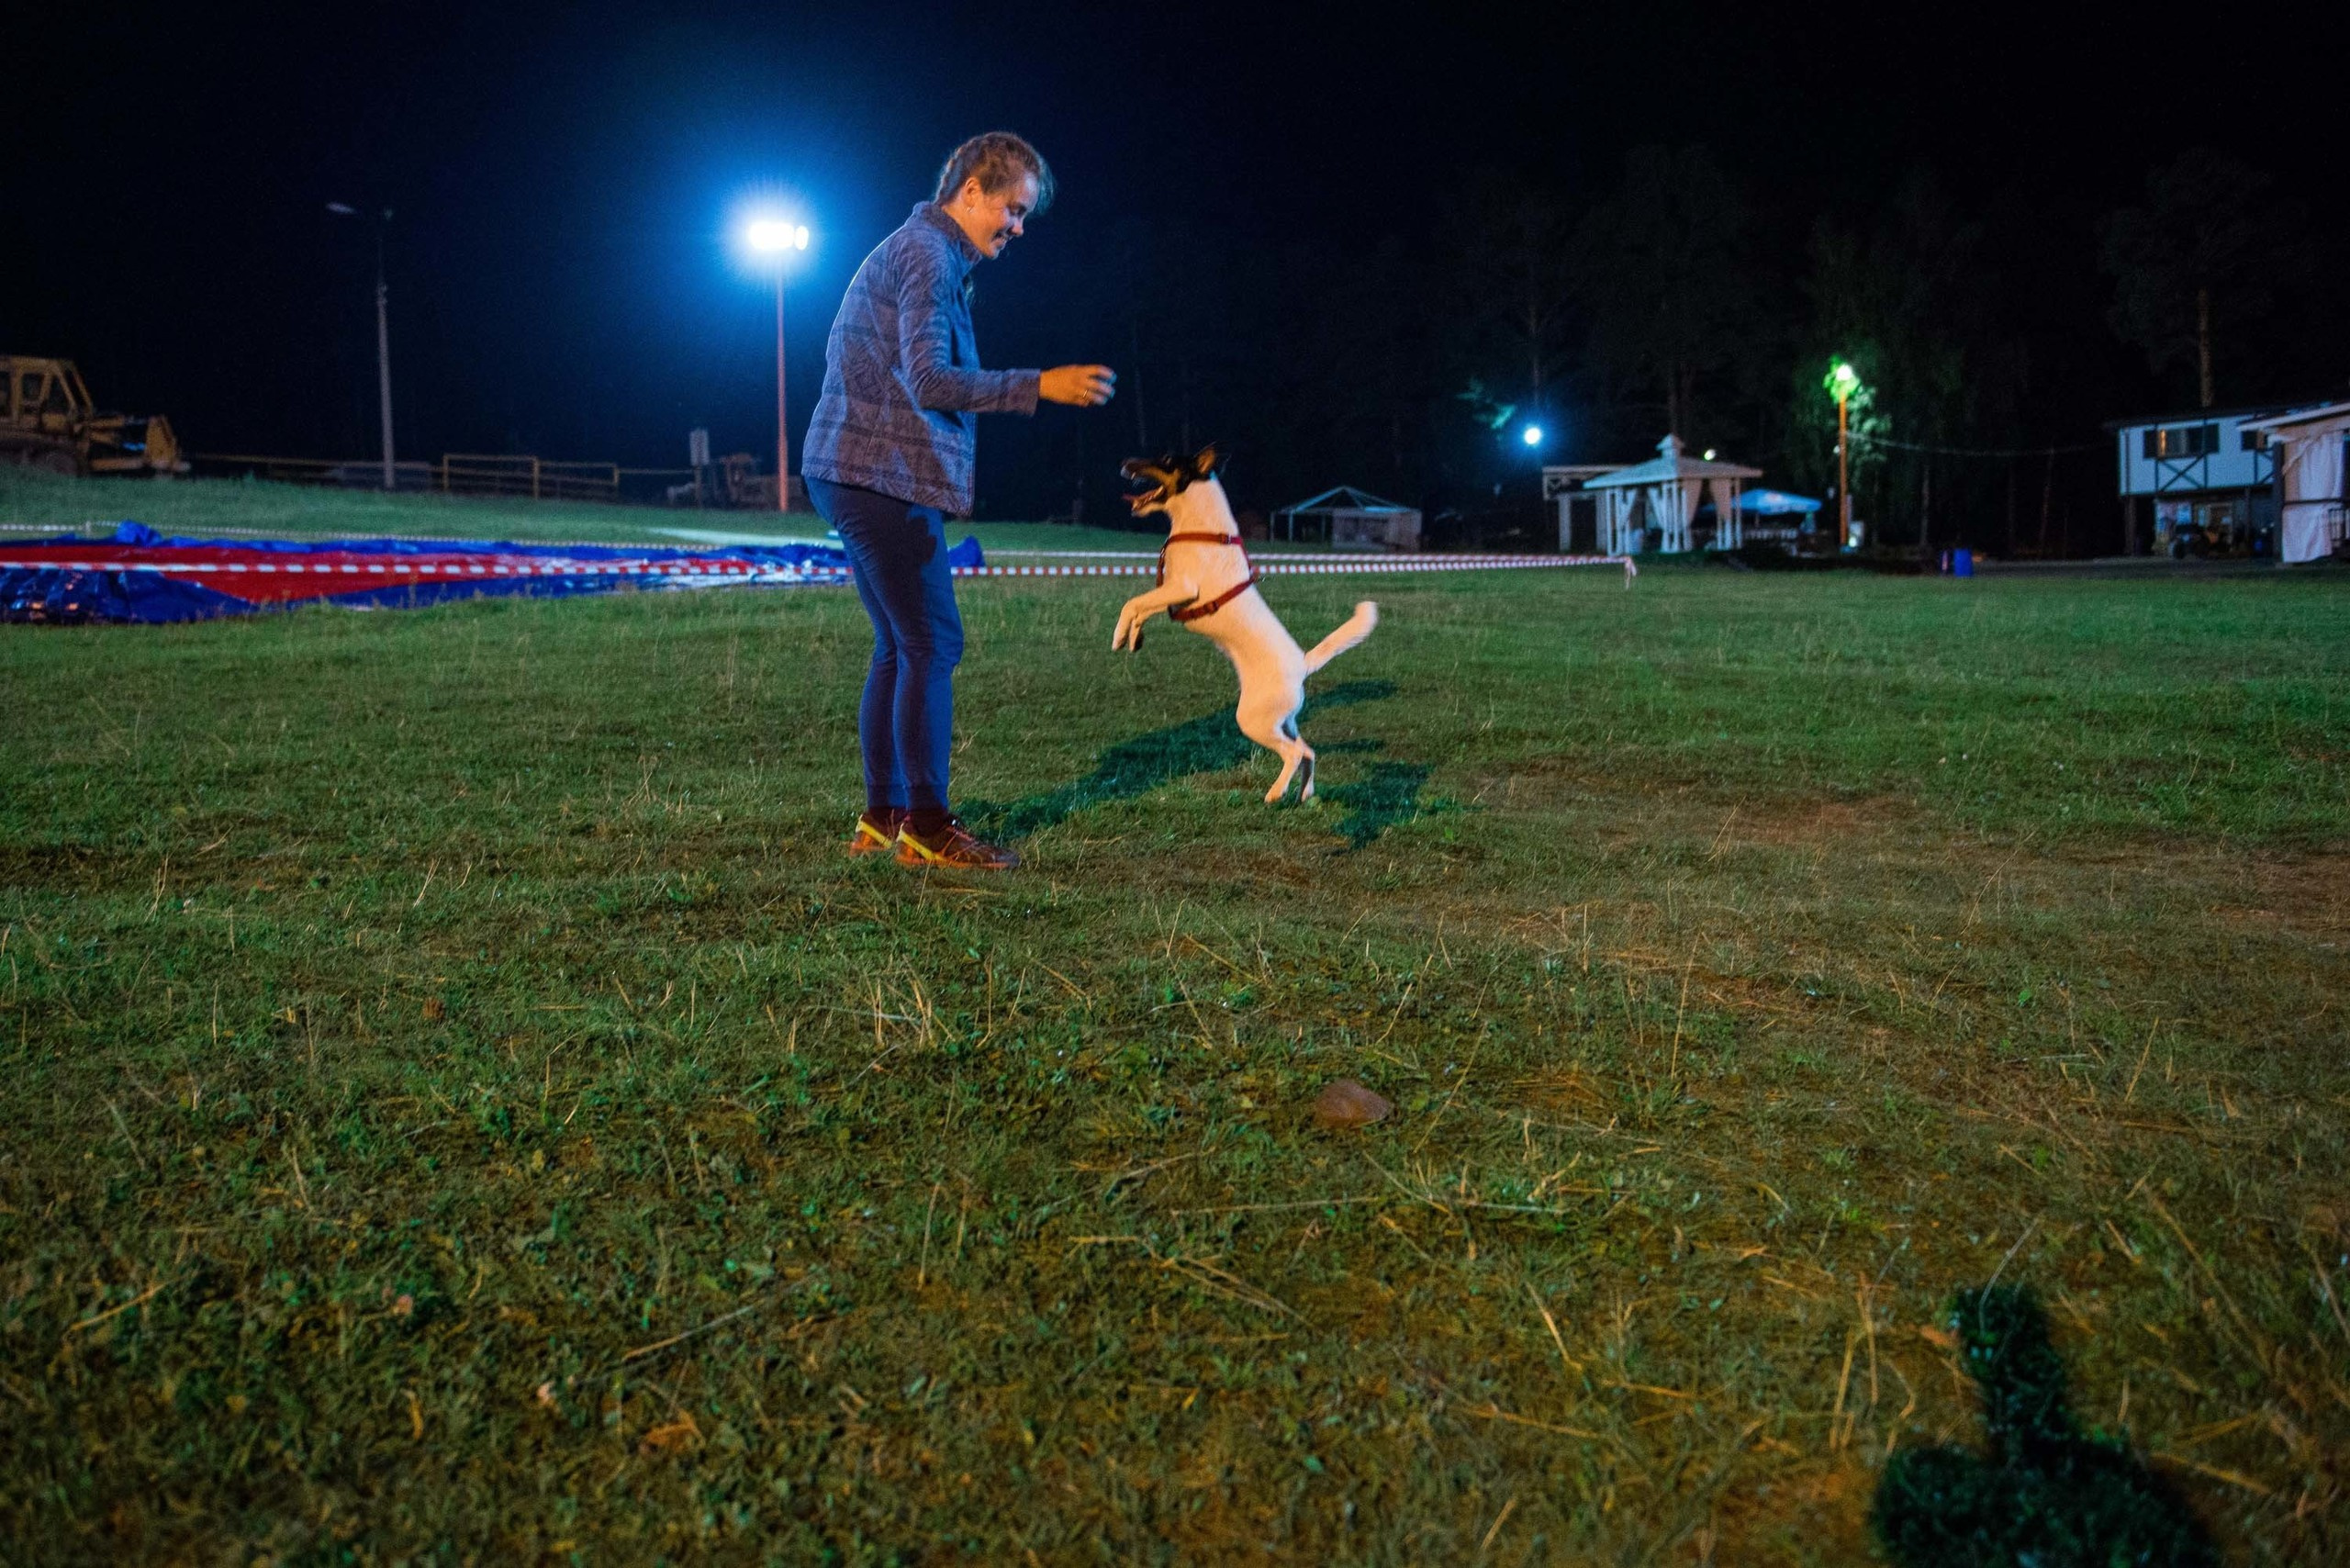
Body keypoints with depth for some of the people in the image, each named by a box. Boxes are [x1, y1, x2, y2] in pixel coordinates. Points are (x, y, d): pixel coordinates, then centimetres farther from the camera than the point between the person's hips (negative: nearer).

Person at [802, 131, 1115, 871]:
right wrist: (1040, 386, -22)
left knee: (900, 647, 12)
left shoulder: (915, 250, 22)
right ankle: (926, 825, -4)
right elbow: (929, 381, -21)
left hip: (857, 475, 10)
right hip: (883, 476, -10)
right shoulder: (928, 256, -11)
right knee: (931, 646, -8)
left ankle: (882, 819, 16)